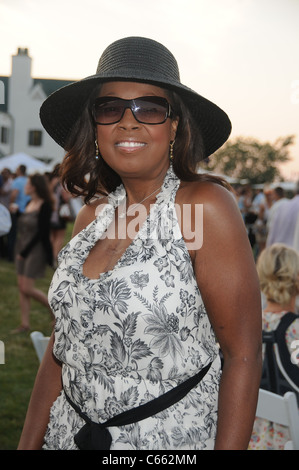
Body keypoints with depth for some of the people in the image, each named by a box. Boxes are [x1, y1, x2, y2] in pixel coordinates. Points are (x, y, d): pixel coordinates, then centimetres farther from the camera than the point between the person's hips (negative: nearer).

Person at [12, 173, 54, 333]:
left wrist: (24, 252, -16)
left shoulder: (44, 206, -14)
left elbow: (41, 233, -17)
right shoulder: (29, 204, 11)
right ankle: (25, 324, 13)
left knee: (27, 288, -8)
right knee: (21, 287, 7)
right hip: (23, 247, 8)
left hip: (36, 248, -8)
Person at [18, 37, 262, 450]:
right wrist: (28, 445, 0)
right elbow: (63, 345, 4)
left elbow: (243, 355, -18)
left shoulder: (205, 205, -17)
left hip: (173, 437, -5)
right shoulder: (92, 215, 1)